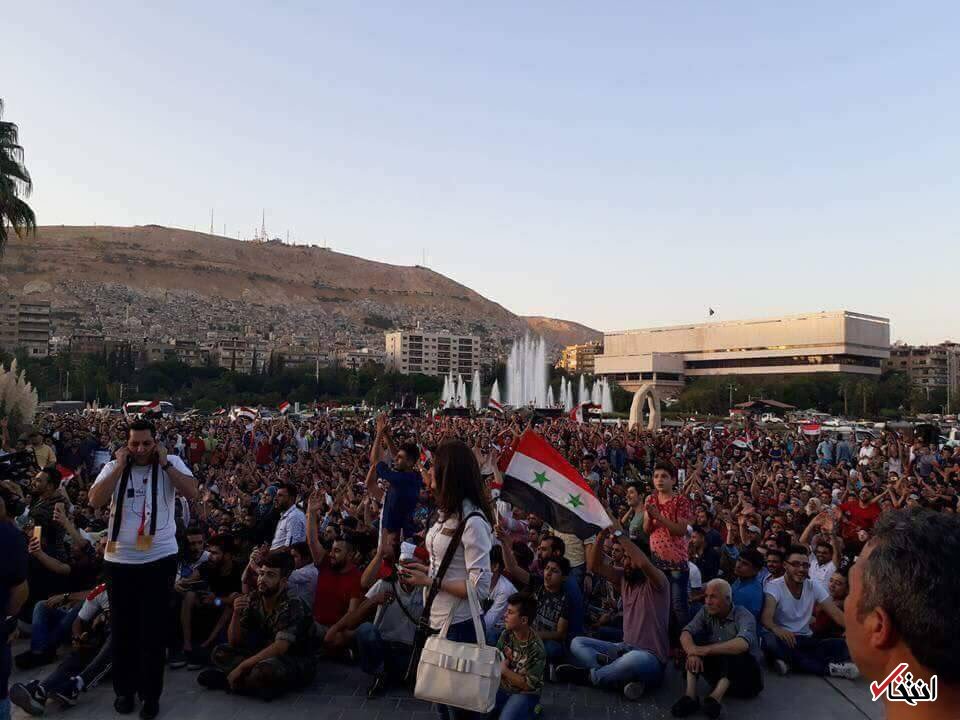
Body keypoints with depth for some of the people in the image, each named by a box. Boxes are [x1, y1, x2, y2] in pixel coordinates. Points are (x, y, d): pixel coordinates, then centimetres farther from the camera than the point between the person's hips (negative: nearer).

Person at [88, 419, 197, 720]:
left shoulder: (172, 463, -1)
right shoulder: (113, 467, 3)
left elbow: (191, 492, -15)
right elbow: (95, 501, -11)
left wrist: (164, 462, -15)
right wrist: (120, 466, -14)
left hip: (159, 559, -2)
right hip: (119, 561, 2)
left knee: (153, 629, 7)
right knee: (122, 628, 15)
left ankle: (151, 693, 22)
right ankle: (125, 689, 34)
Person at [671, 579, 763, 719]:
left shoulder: (744, 616, -18)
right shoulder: (706, 612, -2)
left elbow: (742, 644, -39)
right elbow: (685, 634, -15)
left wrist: (706, 650, -40)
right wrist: (693, 653, -37)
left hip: (743, 673, -4)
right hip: (718, 670, 5)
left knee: (735, 652, -32)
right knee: (695, 639, -17)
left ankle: (716, 697, -38)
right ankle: (690, 696, -27)